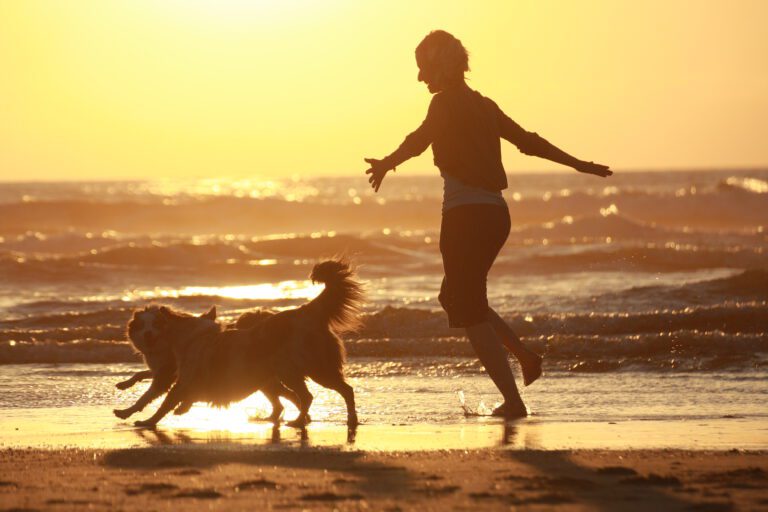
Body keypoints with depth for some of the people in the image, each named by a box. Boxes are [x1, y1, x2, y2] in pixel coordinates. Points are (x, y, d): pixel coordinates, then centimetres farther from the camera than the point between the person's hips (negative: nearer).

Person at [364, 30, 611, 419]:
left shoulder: (446, 103, -7)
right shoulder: (483, 106, 16)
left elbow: (420, 139, -27)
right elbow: (527, 141, 25)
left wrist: (387, 163, -45)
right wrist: (578, 164, 37)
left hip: (466, 215, -8)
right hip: (495, 213, 8)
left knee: (470, 312, -1)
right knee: (454, 298, 23)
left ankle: (513, 401, -6)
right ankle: (525, 355, 10)